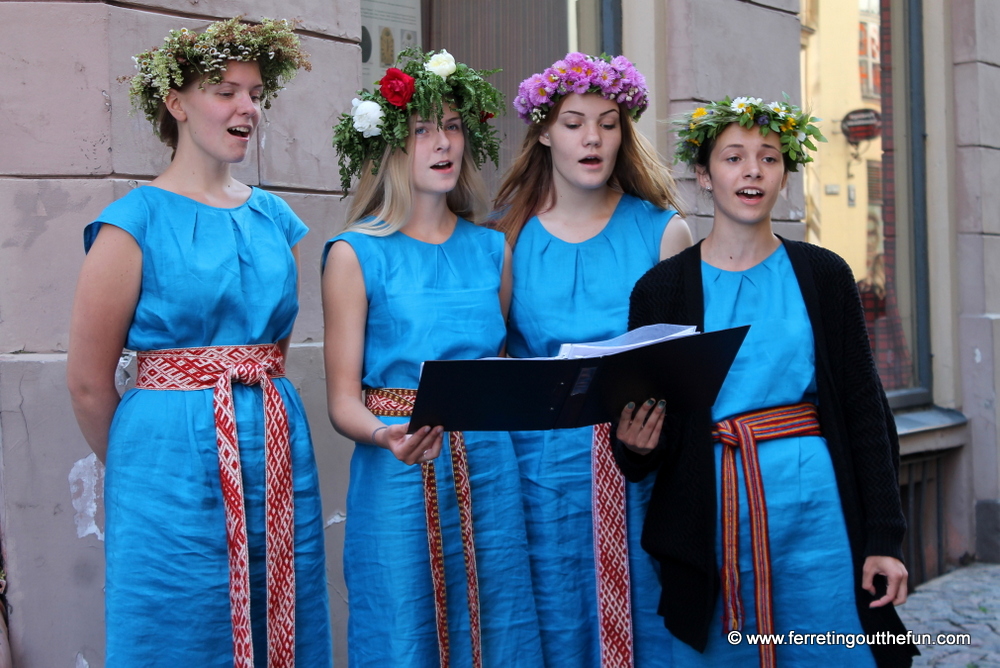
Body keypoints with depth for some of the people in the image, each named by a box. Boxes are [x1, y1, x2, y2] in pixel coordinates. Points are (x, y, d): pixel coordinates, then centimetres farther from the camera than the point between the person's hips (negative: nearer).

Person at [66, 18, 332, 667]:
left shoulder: (276, 219, 9)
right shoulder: (134, 223, -8)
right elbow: (89, 382, -5)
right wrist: (139, 464, 6)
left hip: (279, 458, 5)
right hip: (175, 465, -5)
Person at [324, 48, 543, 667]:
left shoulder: (492, 250, 10)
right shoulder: (356, 255, -2)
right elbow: (344, 398, -4)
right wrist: (388, 436, -25)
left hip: (489, 472, 4)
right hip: (399, 477, -3)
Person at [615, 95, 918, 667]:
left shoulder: (823, 275, 5)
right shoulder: (662, 288, 3)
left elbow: (864, 407, 4)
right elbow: (643, 427, 6)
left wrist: (884, 538, -1)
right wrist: (637, 446, -18)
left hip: (818, 512, 1)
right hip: (711, 515, 0)